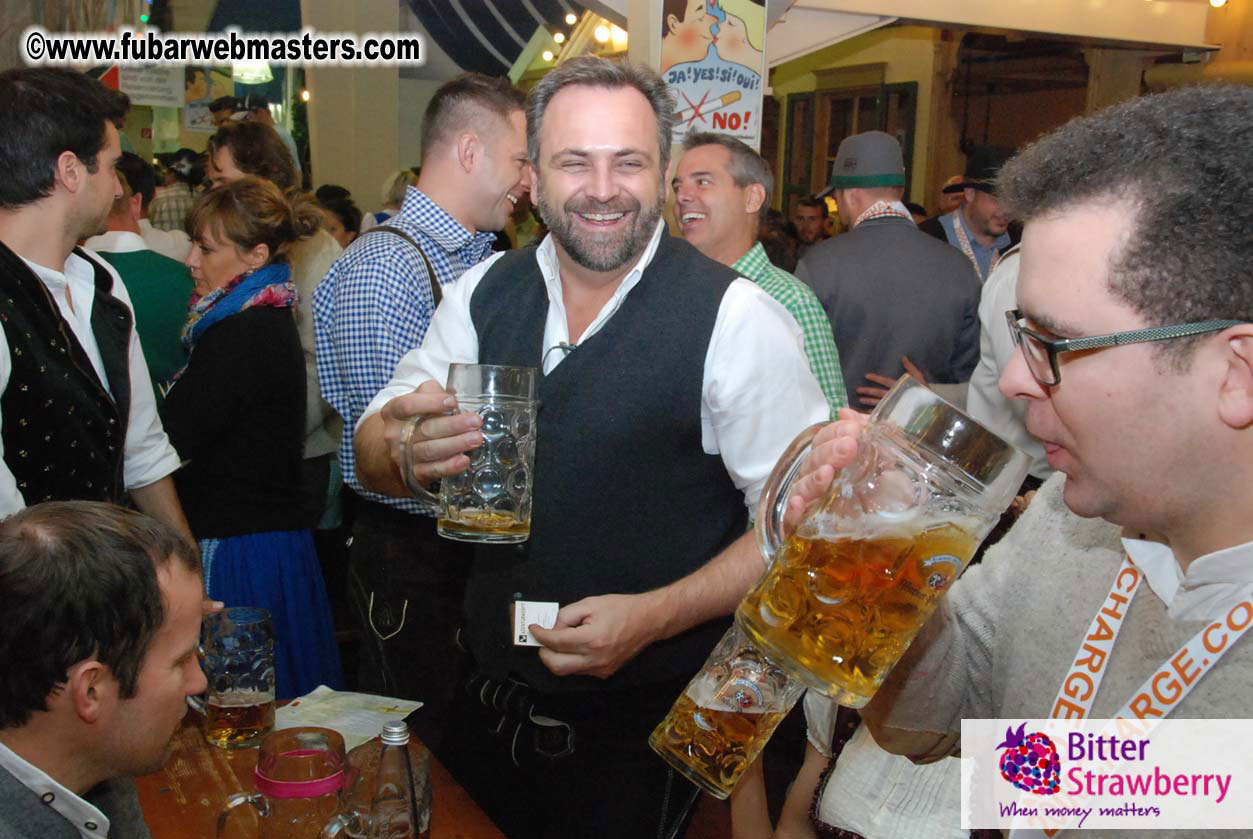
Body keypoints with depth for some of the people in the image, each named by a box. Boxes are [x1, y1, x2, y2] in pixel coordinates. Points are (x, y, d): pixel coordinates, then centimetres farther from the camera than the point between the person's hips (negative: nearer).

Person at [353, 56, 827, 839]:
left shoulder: (737, 319, -15)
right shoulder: (484, 293, -2)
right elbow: (372, 457, -1)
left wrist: (655, 615, -23)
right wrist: (404, 445, -24)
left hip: (645, 717, -4)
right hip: (489, 697, 5)